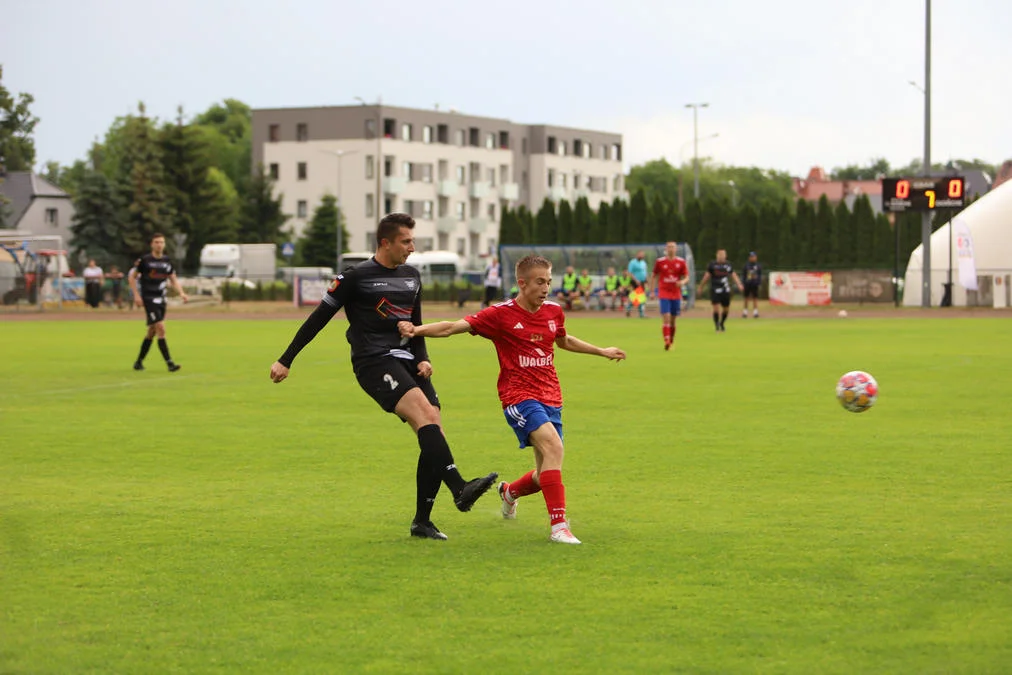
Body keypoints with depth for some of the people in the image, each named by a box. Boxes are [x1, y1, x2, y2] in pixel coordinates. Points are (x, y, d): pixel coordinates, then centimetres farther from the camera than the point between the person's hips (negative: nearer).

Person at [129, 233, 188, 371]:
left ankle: (139, 362, 26)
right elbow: (132, 277, 0)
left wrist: (181, 293, -1)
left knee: (152, 332, 12)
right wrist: (136, 295, -9)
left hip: (161, 300, 6)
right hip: (149, 299, -6)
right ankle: (169, 363, -18)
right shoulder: (144, 260, -8)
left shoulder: (167, 261, 7)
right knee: (161, 329, -17)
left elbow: (173, 279, 15)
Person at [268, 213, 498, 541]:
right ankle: (459, 488, -41)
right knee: (424, 413, -28)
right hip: (373, 362, -7)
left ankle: (422, 521, 1)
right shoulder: (356, 277, -3)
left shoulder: (412, 276, 17)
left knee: (434, 431, -7)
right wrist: (286, 360, 3)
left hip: (406, 362, 7)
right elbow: (319, 318, 2)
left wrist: (422, 358, 9)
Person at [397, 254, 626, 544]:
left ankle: (509, 491, 44)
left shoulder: (554, 311, 8)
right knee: (553, 445, -30)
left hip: (551, 399, 6)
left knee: (546, 476, 7)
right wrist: (417, 329, -29)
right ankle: (559, 526, -30)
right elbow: (452, 327, -14)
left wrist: (602, 351, 38)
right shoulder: (501, 314, -8)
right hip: (519, 398, -6)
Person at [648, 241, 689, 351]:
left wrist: (682, 282, -19)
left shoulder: (681, 262, 2)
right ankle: (666, 341, -20)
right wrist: (652, 291, 2)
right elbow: (653, 276, 8)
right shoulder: (659, 262, -1)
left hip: (676, 294, 2)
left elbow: (686, 277, 5)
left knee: (673, 319, 8)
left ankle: (671, 341, 23)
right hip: (664, 293, -2)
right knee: (666, 317, -15)